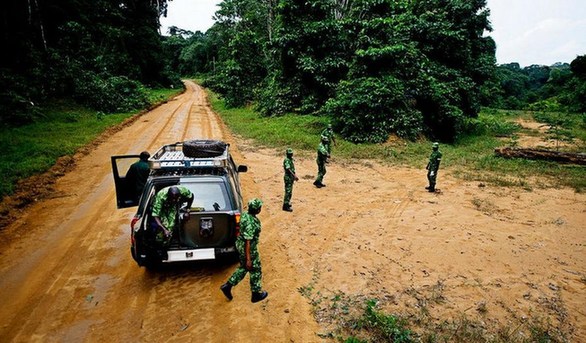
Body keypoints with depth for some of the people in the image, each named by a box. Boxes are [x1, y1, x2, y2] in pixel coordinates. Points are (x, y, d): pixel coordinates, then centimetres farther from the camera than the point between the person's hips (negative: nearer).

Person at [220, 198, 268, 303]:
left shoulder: (246, 215, -3)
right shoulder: (251, 223, -31)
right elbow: (248, 242, -29)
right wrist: (248, 259, -25)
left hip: (240, 244, 9)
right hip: (248, 249, -9)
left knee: (243, 268, 25)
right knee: (255, 271, 12)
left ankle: (227, 286, 27)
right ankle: (256, 294, 29)